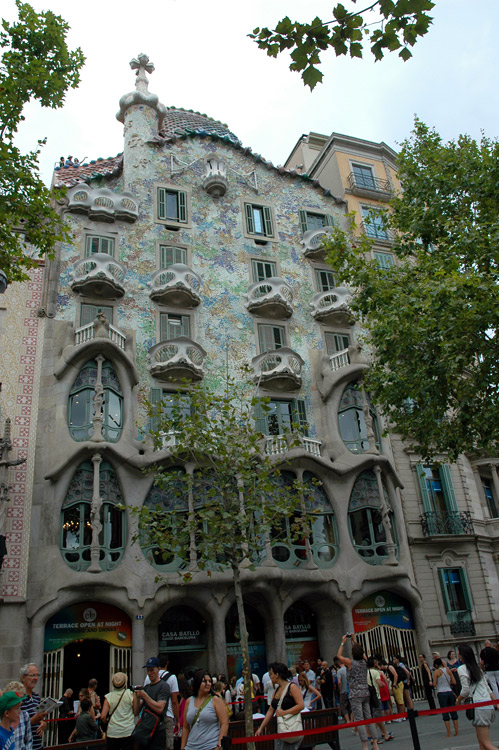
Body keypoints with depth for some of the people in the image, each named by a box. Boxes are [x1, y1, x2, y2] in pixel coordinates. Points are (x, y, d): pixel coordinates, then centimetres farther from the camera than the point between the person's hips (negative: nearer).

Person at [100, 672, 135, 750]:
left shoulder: (108, 697, -4)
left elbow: (103, 717, -8)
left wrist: (107, 722, 13)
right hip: (128, 732, -1)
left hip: (112, 733, 1)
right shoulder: (130, 694, -5)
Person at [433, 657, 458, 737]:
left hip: (441, 693, -4)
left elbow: (435, 683, -7)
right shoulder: (448, 670, 5)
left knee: (445, 714, 2)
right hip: (450, 691, 4)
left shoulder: (436, 671, -6)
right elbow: (453, 682, 7)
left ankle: (449, 734, 2)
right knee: (453, 712, 12)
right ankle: (457, 732, 14)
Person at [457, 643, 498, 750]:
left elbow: (466, 690, -11)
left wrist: (458, 701, 5)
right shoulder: (477, 667, 16)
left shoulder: (462, 669, -7)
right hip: (489, 707, 8)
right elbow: (488, 688, 16)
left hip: (479, 708, -8)